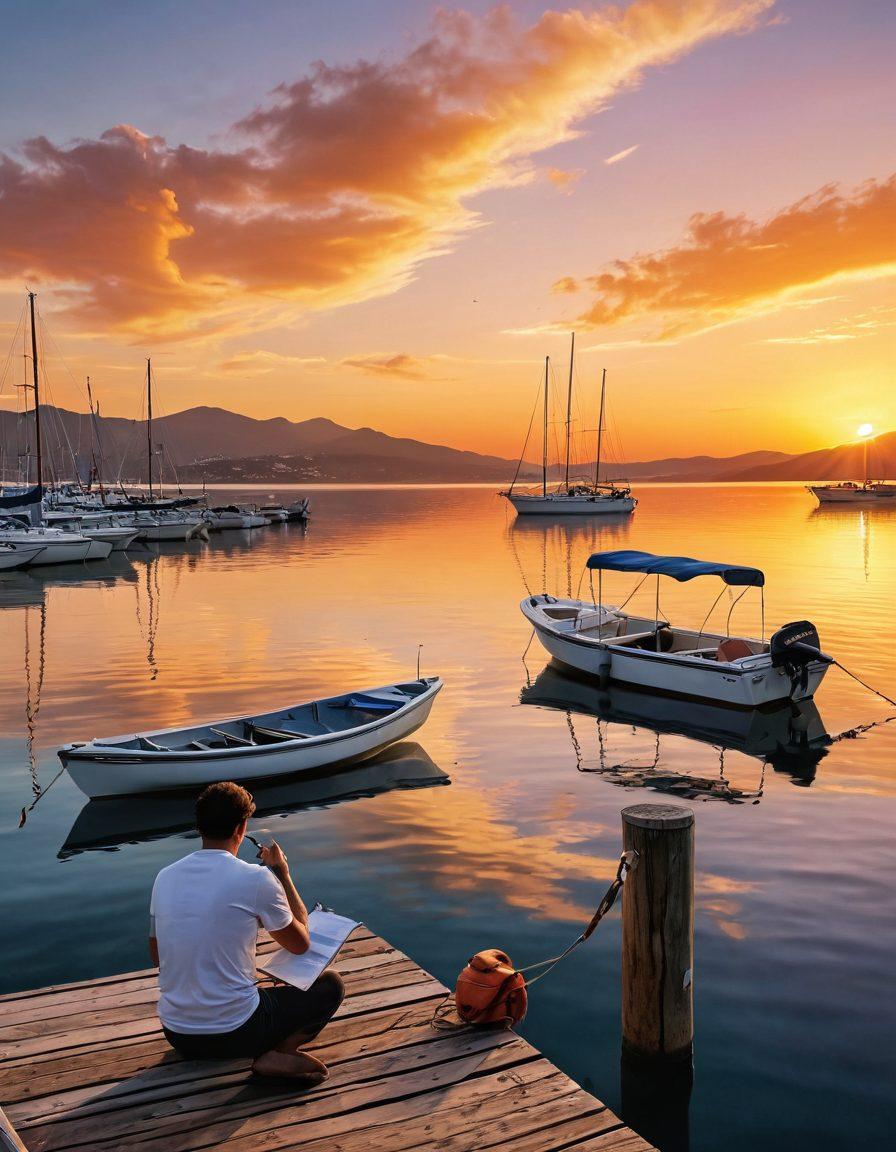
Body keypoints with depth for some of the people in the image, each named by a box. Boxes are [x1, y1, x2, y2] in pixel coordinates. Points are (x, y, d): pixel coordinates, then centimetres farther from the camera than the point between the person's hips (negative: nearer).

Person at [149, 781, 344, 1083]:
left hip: (176, 1035, 6)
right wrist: (282, 872, 7)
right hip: (235, 1034, -6)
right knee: (330, 983, 14)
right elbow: (300, 943, 1)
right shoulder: (256, 879, -15)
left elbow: (156, 957, 14)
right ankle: (281, 1051, -9)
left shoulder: (165, 877, 1)